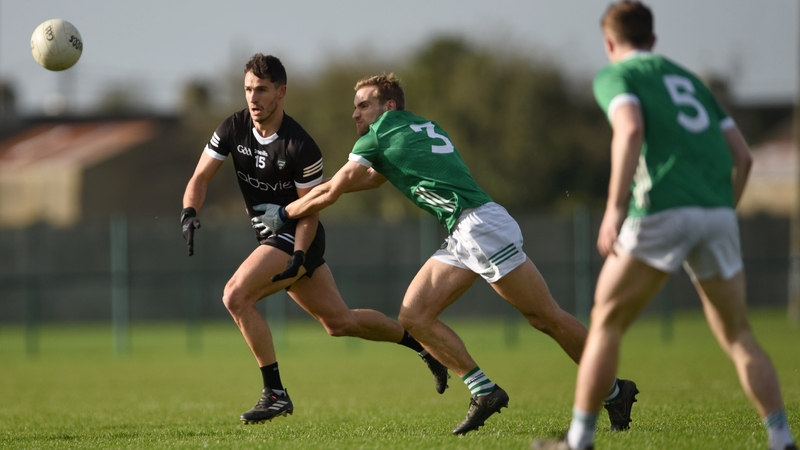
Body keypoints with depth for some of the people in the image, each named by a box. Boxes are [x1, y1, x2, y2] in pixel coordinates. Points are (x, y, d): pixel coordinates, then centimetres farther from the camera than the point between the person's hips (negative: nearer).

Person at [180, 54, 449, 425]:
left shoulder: (301, 147, -21)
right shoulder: (232, 129, -6)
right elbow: (201, 177, -5)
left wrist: (299, 255, -24)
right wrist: (189, 212, -24)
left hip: (295, 237, -7)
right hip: (272, 235, 7)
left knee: (236, 295, -22)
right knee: (340, 321, 16)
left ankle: (275, 394, -14)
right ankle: (419, 341, 35)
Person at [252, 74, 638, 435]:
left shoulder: (380, 135, -2)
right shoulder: (425, 128, 23)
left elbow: (331, 192, 2)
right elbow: (372, 178, 38)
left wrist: (284, 213, 17)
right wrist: (301, 192, 37)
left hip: (480, 224, -9)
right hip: (462, 238, 9)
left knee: (548, 318, -3)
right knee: (413, 316, 1)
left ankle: (613, 390, 5)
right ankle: (483, 392, 0)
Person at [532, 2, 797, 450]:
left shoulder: (615, 76, 10)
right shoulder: (688, 78, 28)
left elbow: (631, 129, -13)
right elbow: (743, 155, 21)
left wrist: (615, 208, -16)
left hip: (663, 211, -5)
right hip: (716, 212, 5)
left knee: (607, 324, 10)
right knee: (739, 337, 12)